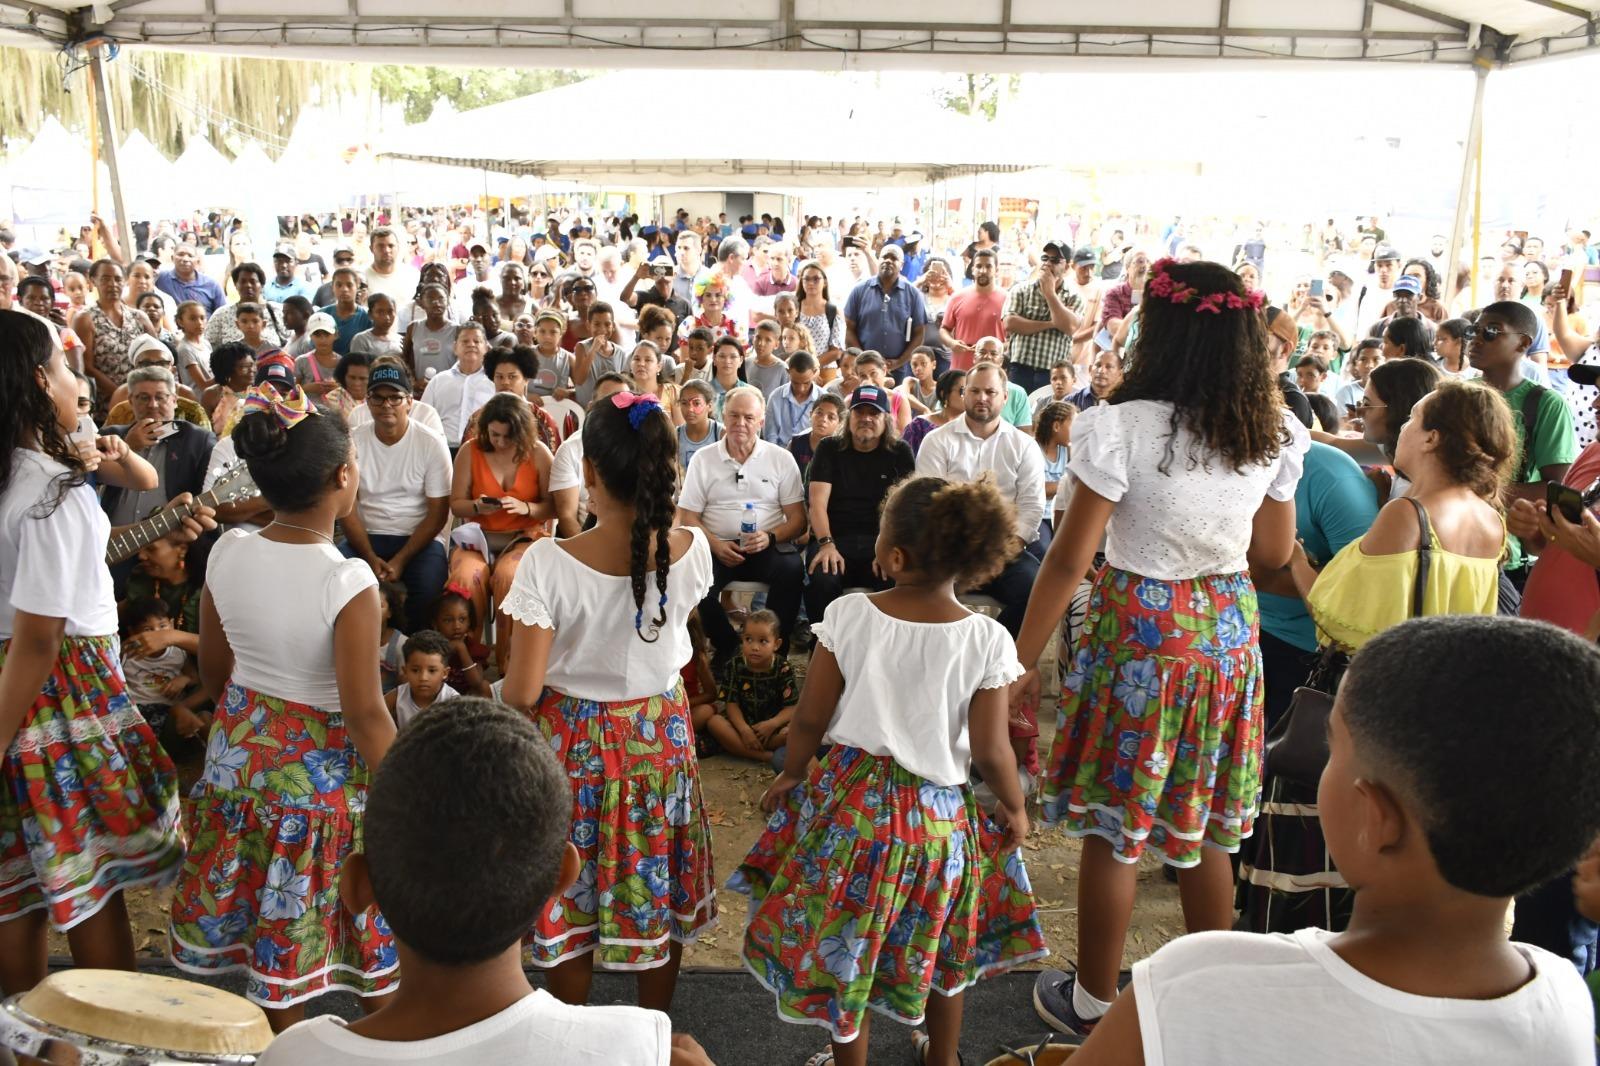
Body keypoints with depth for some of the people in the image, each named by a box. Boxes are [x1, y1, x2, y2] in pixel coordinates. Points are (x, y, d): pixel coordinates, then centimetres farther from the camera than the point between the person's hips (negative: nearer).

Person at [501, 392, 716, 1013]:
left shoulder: (548, 564, -25)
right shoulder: (691, 551, -15)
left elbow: (522, 692, -19)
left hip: (574, 739, -2)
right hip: (660, 734, 3)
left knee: (571, 891, 19)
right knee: (656, 888, 21)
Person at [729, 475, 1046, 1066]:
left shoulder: (848, 614, -16)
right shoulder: (986, 640, -17)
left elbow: (811, 717, -9)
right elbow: (990, 752, -13)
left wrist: (791, 774, 9)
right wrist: (1015, 808, 6)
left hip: (849, 800, 0)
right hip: (938, 811, 1)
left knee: (844, 943, 19)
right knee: (940, 947, 26)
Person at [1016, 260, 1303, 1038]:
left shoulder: (1120, 428, -18)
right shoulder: (1273, 434, -2)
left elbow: (1068, 559, -15)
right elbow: (1274, 552, 9)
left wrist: (1021, 660, -7)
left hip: (1137, 631, -5)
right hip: (1226, 632, 5)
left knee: (1112, 829, 10)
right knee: (1204, 829, 20)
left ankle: (1092, 1004, 26)